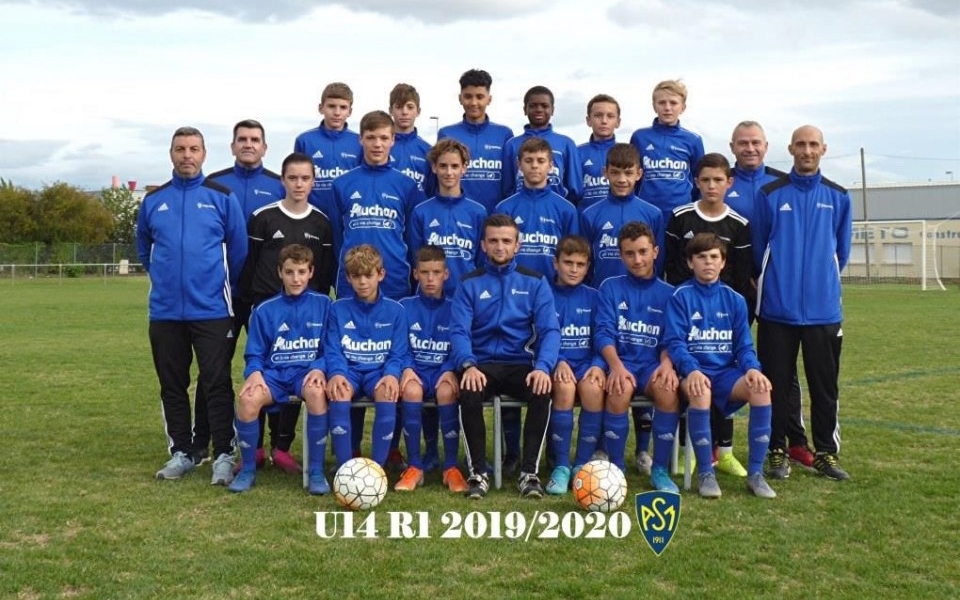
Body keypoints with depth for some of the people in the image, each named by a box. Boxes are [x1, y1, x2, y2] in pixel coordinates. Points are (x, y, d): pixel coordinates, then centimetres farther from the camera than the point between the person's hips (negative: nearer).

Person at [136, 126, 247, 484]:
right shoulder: (153, 200, 8)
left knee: (217, 383, -4)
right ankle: (180, 453, 20)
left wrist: (223, 286, 7)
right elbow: (144, 249, 20)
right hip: (165, 310, 3)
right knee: (172, 385, 9)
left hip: (212, 309, -3)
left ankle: (223, 455, 3)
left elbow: (238, 249, 3)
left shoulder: (222, 197, -1)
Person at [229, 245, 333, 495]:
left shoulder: (323, 304, 4)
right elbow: (254, 354, 9)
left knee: (316, 393, -38)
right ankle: (248, 469, -7)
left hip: (308, 371, -1)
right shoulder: (265, 310, 7)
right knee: (248, 398, -32)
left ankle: (316, 471, -22)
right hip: (274, 372, 1)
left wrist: (320, 368, -16)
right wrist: (255, 373, -14)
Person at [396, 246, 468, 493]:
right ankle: (414, 467, -22)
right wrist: (406, 368, -16)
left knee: (446, 391, -34)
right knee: (411, 390, -34)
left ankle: (451, 467, -21)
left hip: (443, 370, 0)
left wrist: (450, 371, -16)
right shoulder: (405, 307, 7)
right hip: (415, 369, 0)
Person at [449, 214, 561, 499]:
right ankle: (478, 472, -17)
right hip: (482, 364, 0)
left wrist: (543, 367, -22)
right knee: (469, 393, -33)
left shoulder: (535, 282, 8)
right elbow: (459, 331, -4)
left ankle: (529, 472, -18)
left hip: (521, 363, 0)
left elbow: (549, 330, -2)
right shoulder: (469, 284, 8)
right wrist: (468, 365, -25)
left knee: (542, 392, -32)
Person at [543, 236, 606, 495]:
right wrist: (557, 362, -19)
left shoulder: (593, 297, 12)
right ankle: (561, 465, -23)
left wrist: (598, 365, -13)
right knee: (565, 387, -35)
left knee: (593, 388, -33)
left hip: (587, 361, 1)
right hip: (556, 361, -1)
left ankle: (582, 464, -19)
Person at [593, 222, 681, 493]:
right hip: (620, 361, -1)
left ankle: (660, 470, -16)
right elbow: (604, 332, -4)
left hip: (653, 363, 1)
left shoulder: (668, 293, 13)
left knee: (668, 390, -33)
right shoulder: (610, 287, 8)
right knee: (620, 390, -36)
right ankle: (616, 468, -16)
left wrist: (666, 364, -18)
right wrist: (616, 366, -23)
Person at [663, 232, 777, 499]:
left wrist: (752, 368, -14)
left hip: (726, 372, 3)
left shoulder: (734, 299, 10)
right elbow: (674, 342, -8)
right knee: (700, 392, -38)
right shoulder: (680, 296, 0)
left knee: (760, 388, -28)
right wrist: (692, 370, -28)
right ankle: (706, 473, -23)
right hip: (693, 372, -3)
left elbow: (743, 345, 8)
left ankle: (755, 473, -16)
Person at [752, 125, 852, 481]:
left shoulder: (838, 197, 6)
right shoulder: (770, 194, 0)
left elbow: (841, 250, 14)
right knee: (777, 384, 4)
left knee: (825, 385, 7)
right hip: (777, 308, -1)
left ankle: (827, 453, 18)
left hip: (823, 308, 2)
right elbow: (758, 248, 7)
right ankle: (777, 452, 15)